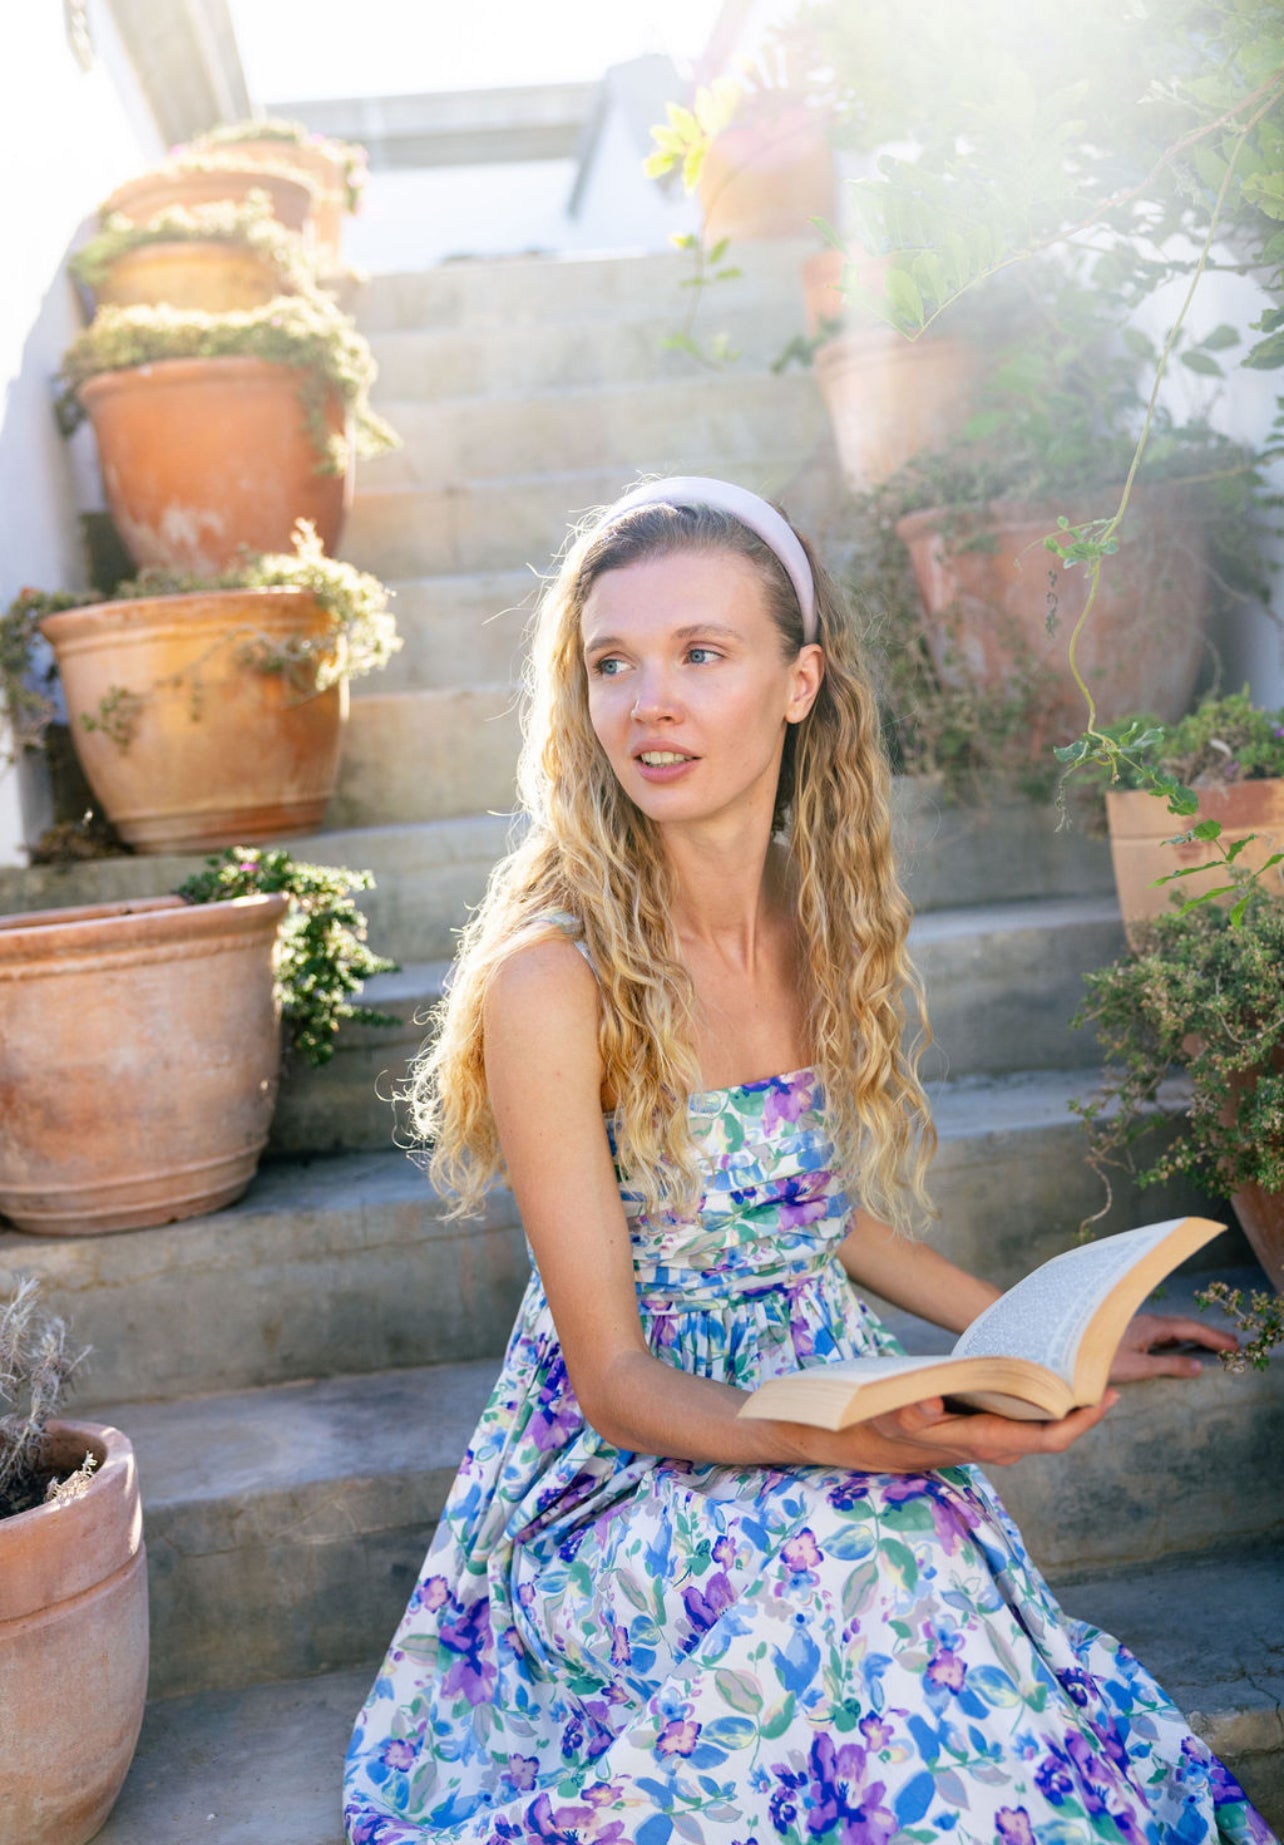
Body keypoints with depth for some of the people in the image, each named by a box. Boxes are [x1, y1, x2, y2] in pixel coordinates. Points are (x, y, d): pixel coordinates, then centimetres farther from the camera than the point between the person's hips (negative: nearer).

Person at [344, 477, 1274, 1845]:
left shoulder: (825, 925, -1)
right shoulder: (553, 977, -20)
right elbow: (614, 1380, -15)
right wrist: (862, 1441, -30)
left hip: (840, 1436, 5)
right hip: (633, 1476, -4)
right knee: (878, 1588, -31)